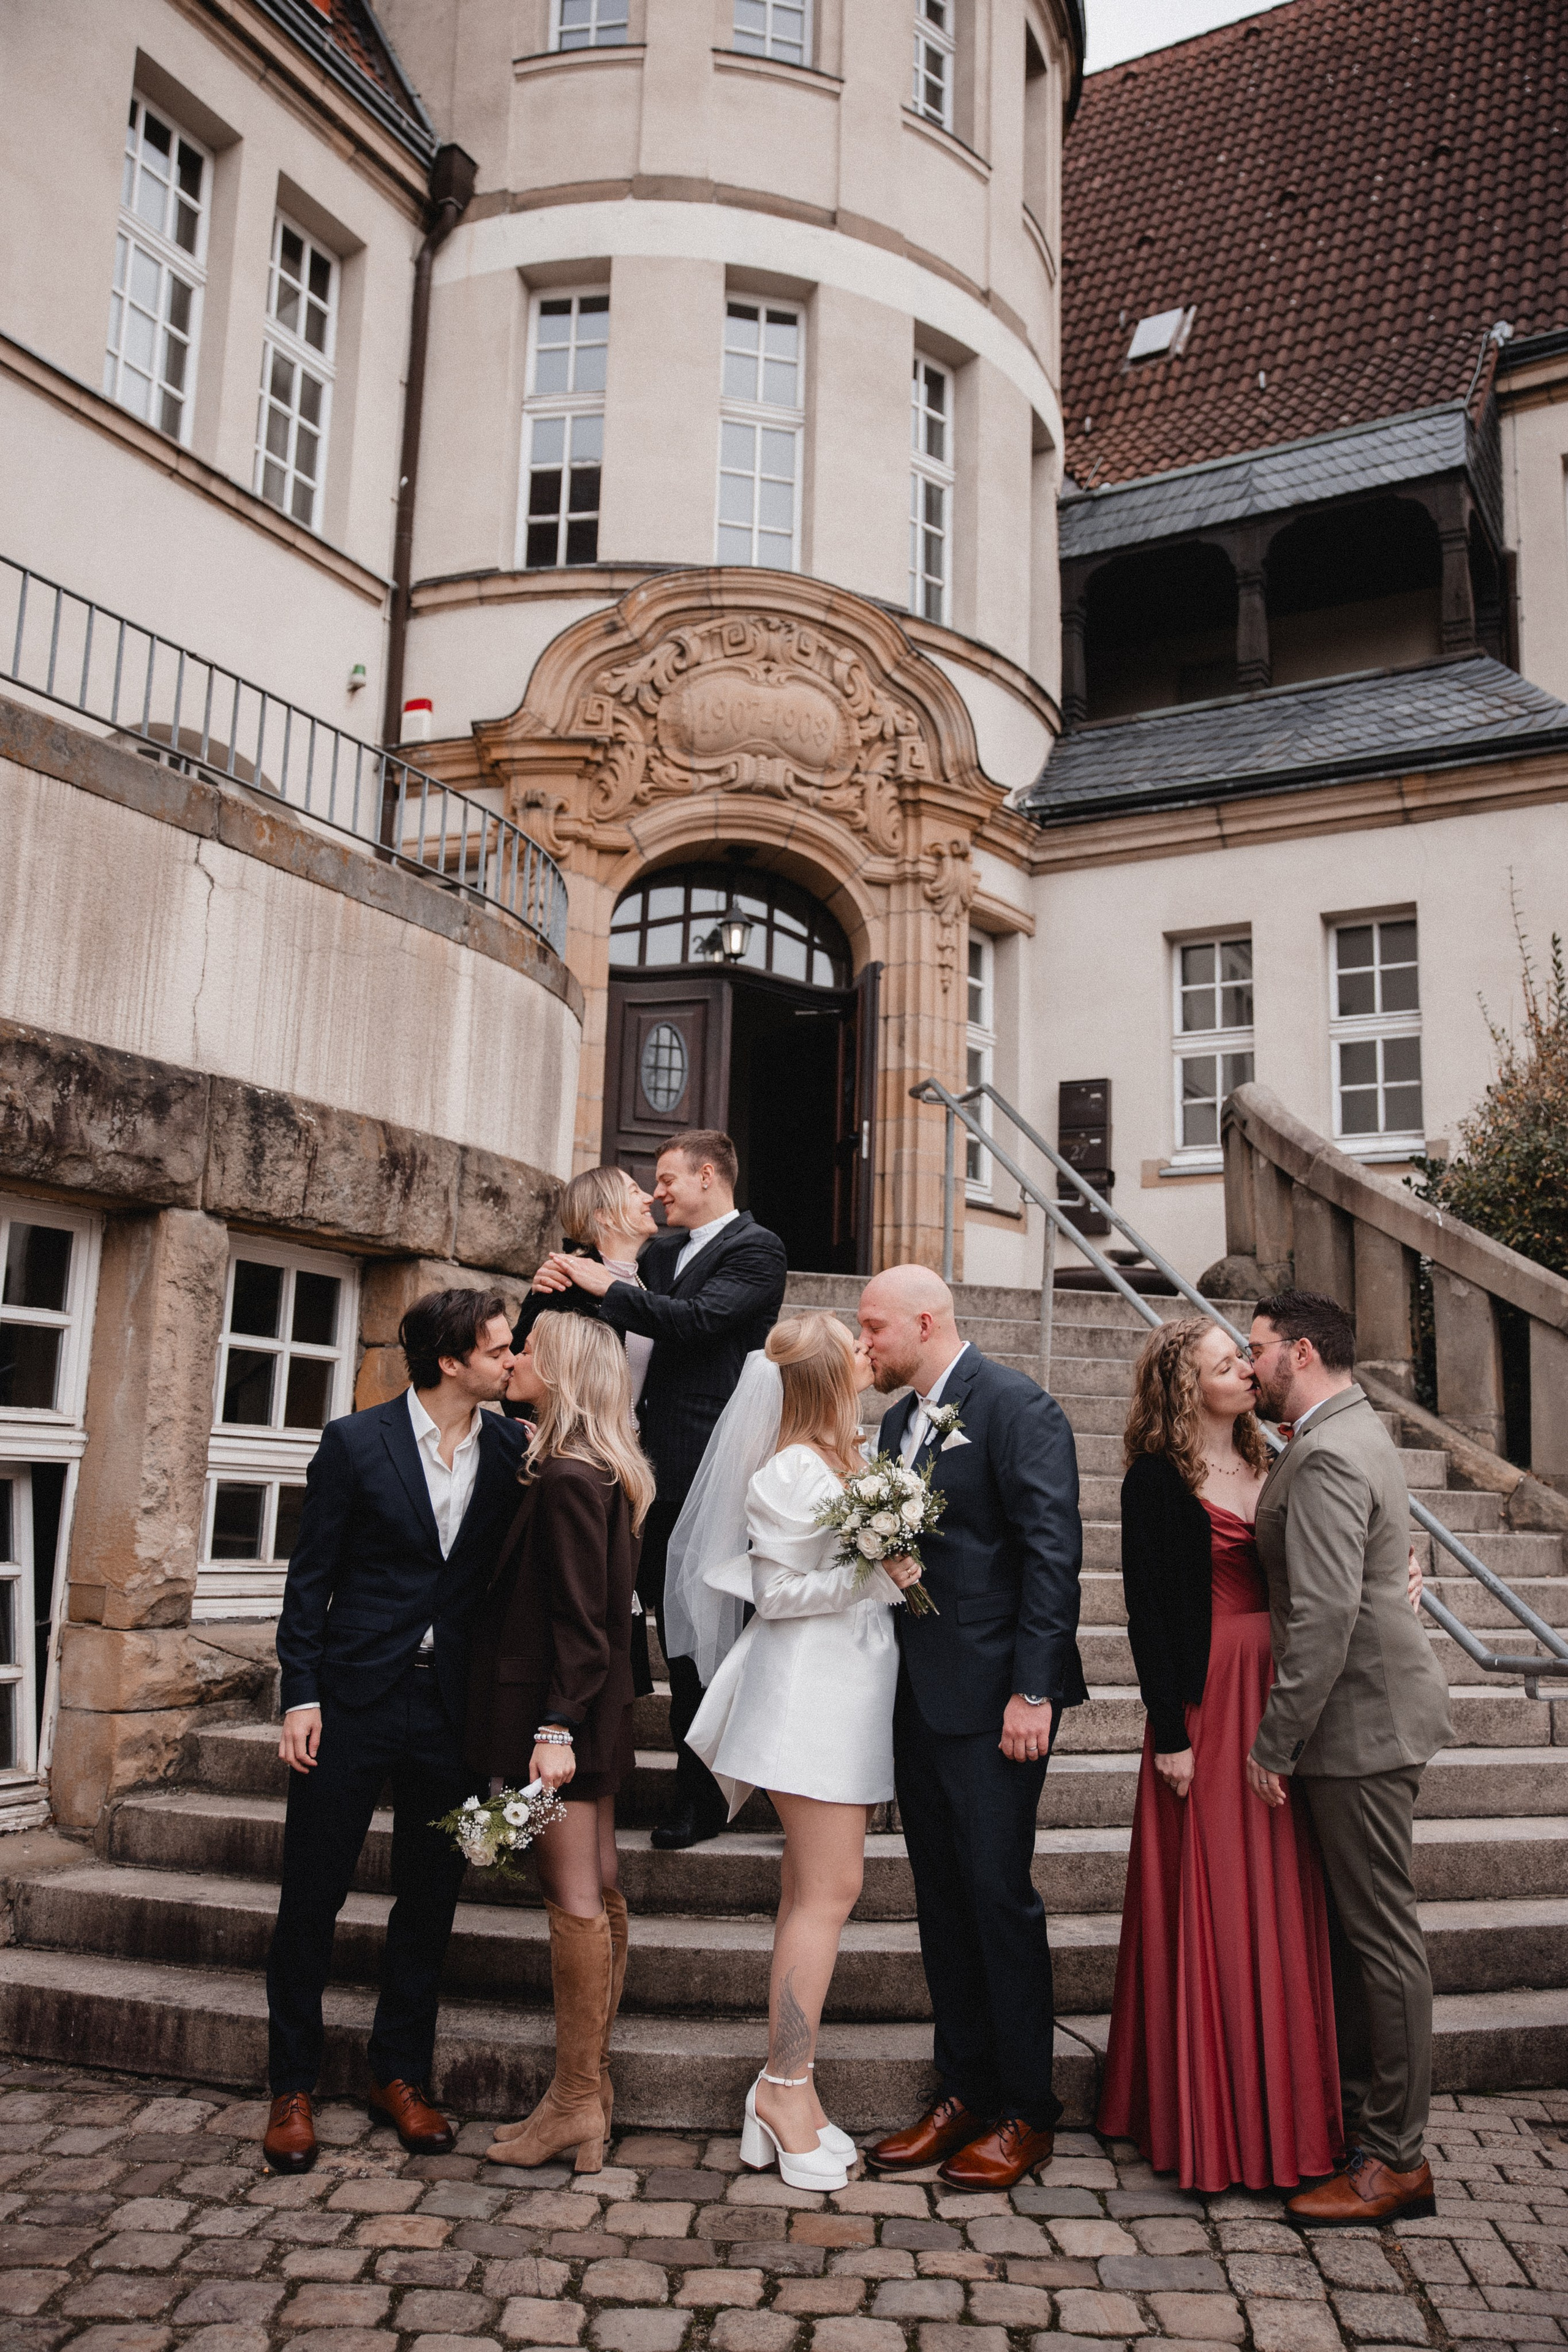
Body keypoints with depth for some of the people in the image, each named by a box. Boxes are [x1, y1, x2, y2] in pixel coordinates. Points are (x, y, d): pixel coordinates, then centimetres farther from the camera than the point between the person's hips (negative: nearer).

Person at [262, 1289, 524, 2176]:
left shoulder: (511, 1451, 0)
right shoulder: (355, 1443, -7)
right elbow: (311, 1576, -3)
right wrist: (301, 1696, -7)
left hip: (453, 1705, 3)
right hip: (355, 1697, -2)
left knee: (430, 1901, 12)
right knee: (312, 1895, 6)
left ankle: (401, 2075, 28)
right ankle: (294, 2087, 23)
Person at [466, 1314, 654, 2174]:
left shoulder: (567, 1478, -17)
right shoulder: (604, 1474, 12)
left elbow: (578, 1618, -21)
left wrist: (556, 1726, -21)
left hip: (555, 1712, -10)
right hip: (593, 1716, 10)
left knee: (575, 1899, -3)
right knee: (595, 1892, 13)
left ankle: (575, 2103, 7)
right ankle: (590, 2087, 23)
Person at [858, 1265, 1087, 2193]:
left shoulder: (1017, 1406, -11)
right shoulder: (899, 1420, 13)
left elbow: (1053, 1551, -16)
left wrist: (1033, 1689, -19)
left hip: (992, 1694, -8)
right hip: (918, 1694, 8)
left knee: (999, 1894, 0)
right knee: (943, 1899, 13)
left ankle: (1027, 2113, 16)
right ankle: (966, 2092, 26)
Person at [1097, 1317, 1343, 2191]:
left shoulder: (1272, 1463, 11)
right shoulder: (1158, 1479, -8)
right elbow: (1147, 1609, -10)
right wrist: (1170, 1731, -13)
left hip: (1281, 1693, 6)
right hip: (1207, 1698, -6)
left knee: (1281, 1898, 12)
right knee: (1212, 1902, 1)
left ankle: (1283, 2107, 26)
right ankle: (1210, 2115, 15)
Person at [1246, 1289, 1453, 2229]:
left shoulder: (1327, 1457, -21)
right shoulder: (1358, 1429, 13)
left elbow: (1326, 1615, -26)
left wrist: (1274, 1743, -19)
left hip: (1362, 1724, -10)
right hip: (1372, 1714, 10)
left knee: (1383, 1935, 0)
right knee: (1354, 1927, 17)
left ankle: (1398, 2160, 11)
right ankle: (1353, 2108, 28)